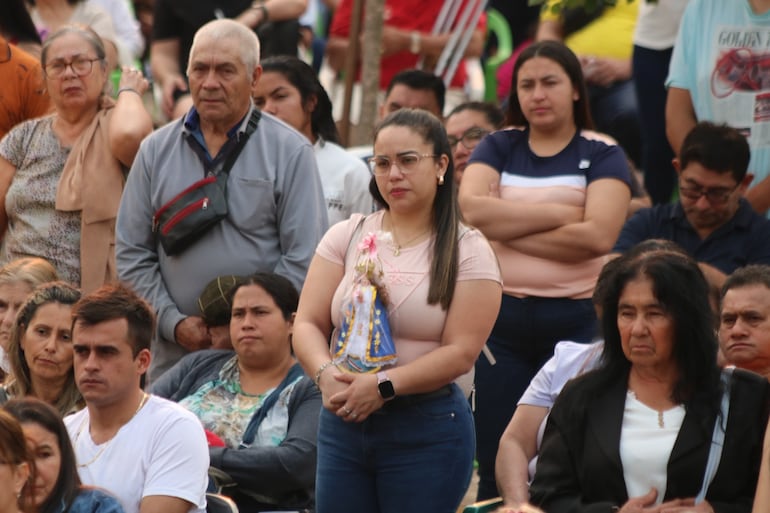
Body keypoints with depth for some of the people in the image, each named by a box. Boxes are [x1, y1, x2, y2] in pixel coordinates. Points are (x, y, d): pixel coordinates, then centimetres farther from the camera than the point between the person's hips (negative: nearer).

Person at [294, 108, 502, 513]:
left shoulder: (467, 251, -2)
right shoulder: (347, 237, 9)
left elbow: (461, 352, -10)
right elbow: (308, 324, 3)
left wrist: (383, 386, -19)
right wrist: (327, 374, -18)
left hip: (427, 430, -3)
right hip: (342, 423, 4)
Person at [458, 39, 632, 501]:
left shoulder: (602, 155, 2)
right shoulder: (498, 148, 10)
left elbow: (597, 235, -15)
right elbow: (471, 209, -10)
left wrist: (507, 227, -10)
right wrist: (559, 212, -11)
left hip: (574, 319, -2)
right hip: (502, 318, 2)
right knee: (497, 463, 5)